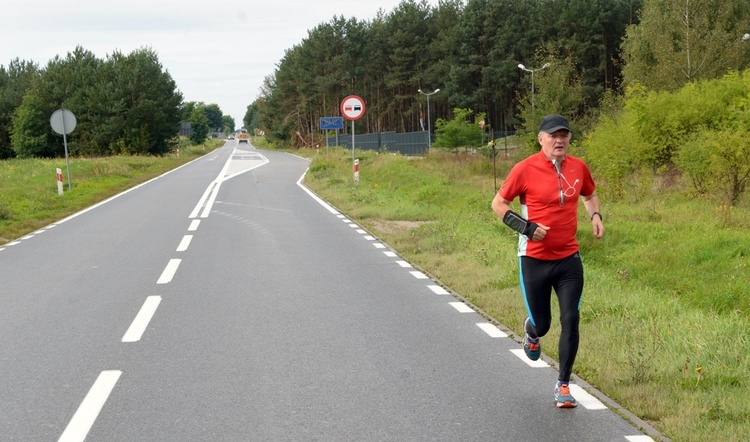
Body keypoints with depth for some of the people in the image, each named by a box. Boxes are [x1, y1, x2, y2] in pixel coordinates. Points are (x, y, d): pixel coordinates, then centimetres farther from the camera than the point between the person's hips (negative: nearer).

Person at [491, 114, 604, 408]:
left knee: (571, 320, -6)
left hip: (569, 259, 3)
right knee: (541, 324, 6)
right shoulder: (526, 169, -10)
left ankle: (563, 385, 7)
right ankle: (531, 332, 47)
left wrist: (595, 215, 3)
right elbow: (498, 203, -3)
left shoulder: (579, 168, 4)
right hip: (534, 259, -3)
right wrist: (527, 228, -15)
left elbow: (589, 194, 24)